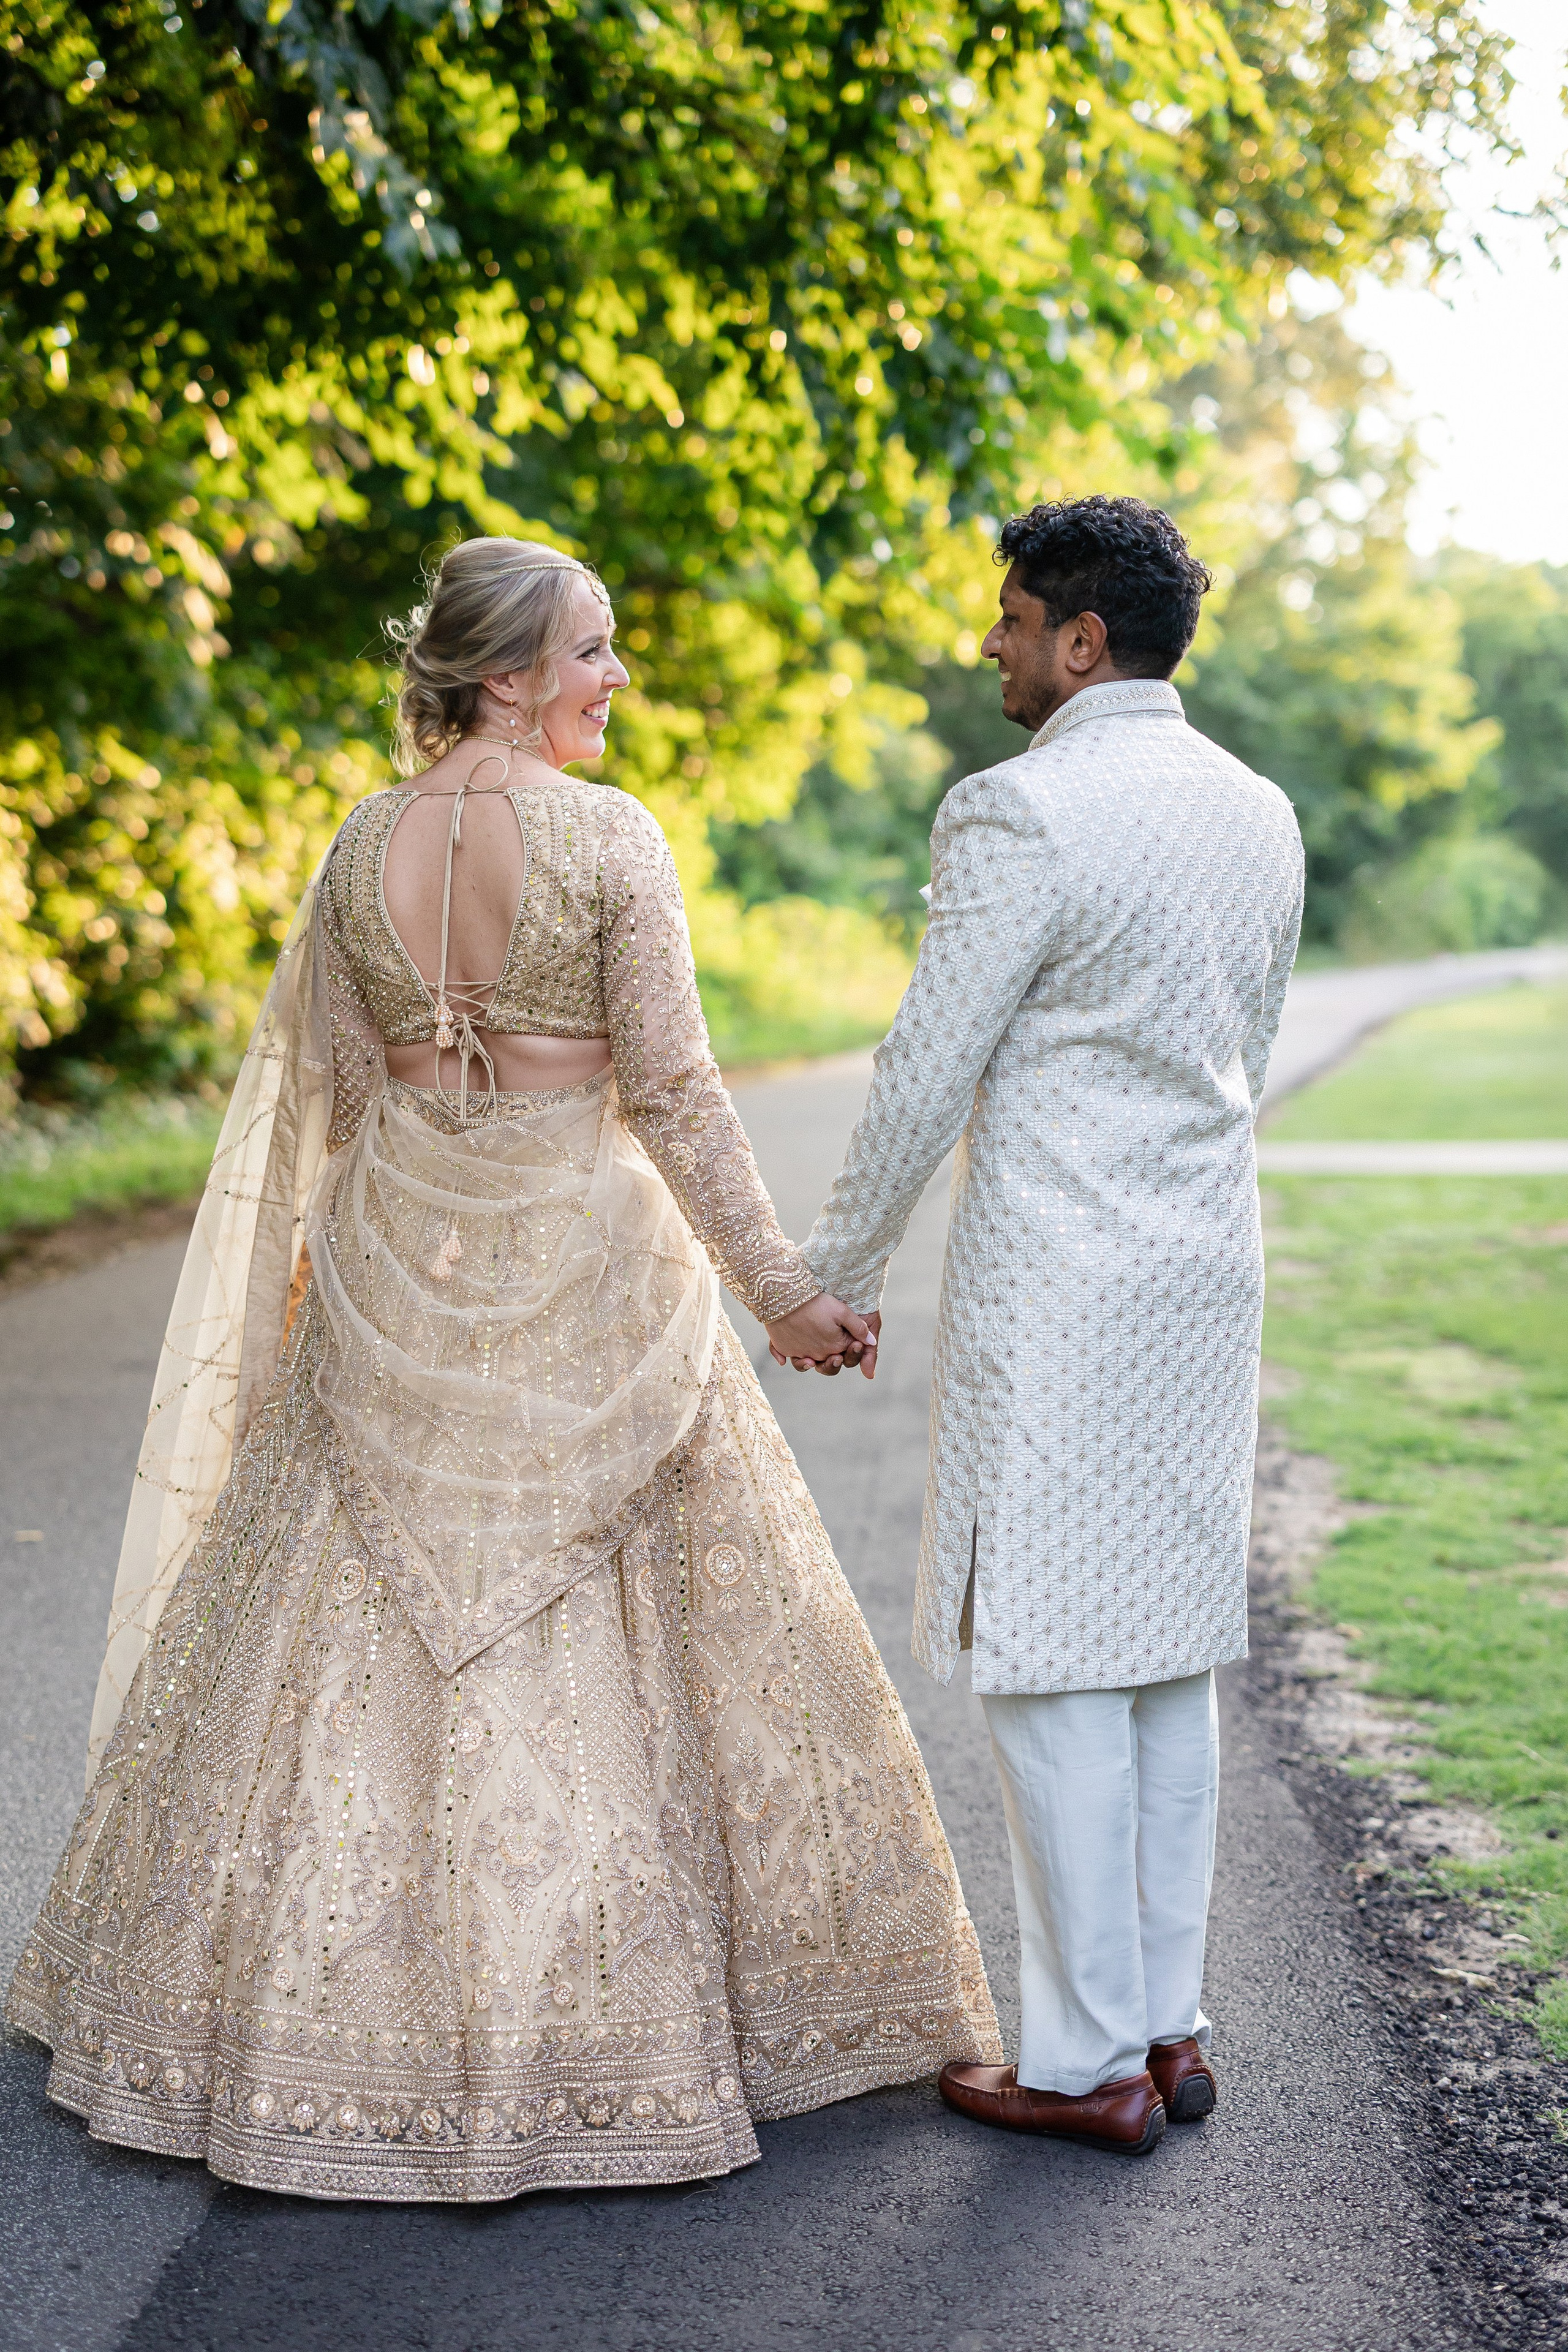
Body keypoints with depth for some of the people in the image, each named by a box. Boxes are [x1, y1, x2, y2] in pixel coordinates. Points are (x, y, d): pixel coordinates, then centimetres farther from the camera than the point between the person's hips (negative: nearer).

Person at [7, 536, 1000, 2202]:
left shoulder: (361, 847, 3)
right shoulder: (609, 837, -11)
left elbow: (332, 1094, 8)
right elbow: (668, 1086, -14)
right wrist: (772, 1281, -8)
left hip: (398, 1261, 5)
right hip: (584, 1258, -4)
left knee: (362, 1631, 12)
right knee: (609, 1631, 6)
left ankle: (334, 2016, 22)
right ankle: (605, 2019, 14)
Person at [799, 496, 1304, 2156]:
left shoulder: (1018, 813, -14)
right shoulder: (1261, 815, 10)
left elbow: (926, 1074, -12)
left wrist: (837, 1274, -1)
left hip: (1055, 1287, -8)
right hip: (1211, 1270, 8)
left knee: (1050, 1666, 0)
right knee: (1167, 1655, 14)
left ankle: (1089, 2062, 6)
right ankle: (1167, 2023, 22)